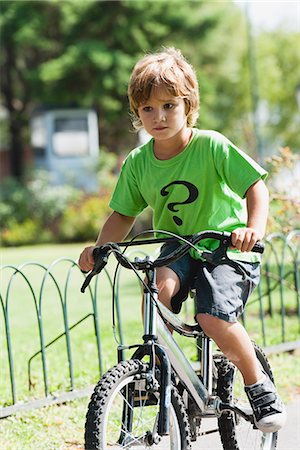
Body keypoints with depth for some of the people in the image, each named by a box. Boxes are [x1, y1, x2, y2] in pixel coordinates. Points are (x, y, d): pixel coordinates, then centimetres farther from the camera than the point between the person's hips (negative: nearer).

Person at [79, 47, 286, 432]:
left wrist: (254, 228, -37)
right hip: (177, 245, 4)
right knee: (159, 289, -30)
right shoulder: (138, 163, -4)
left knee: (214, 319, -25)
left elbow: (256, 186, -18)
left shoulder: (212, 146, -16)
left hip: (225, 246, -4)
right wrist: (99, 247, -14)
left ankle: (260, 387, 0)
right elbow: (124, 215, 5)